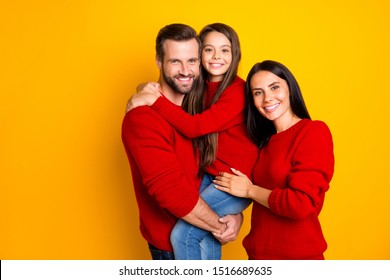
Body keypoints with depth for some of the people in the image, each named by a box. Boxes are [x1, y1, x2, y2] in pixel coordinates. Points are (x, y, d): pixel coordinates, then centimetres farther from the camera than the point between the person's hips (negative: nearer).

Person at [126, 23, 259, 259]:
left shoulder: (238, 90, -14)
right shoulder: (199, 87, 5)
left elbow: (194, 127, -25)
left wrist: (153, 99, -24)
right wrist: (146, 89, -7)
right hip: (208, 176, 6)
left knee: (183, 235, -15)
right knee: (205, 240, -12)